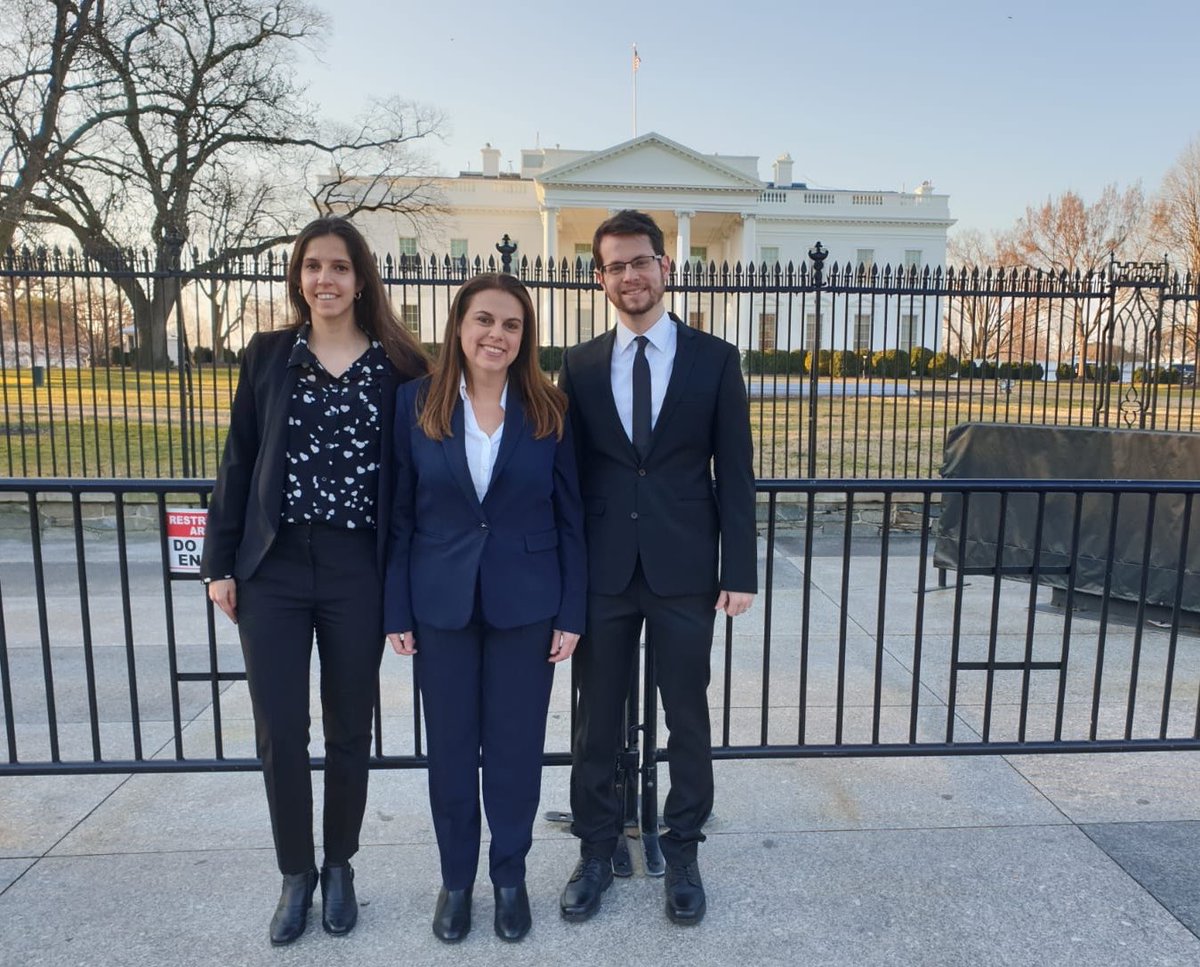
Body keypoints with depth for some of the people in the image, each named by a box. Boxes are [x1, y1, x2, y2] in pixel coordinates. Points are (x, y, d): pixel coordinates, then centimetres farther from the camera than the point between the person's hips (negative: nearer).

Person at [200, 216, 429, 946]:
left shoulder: (399, 366, -1)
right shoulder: (269, 355, 4)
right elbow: (239, 463, 5)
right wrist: (220, 563, 2)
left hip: (358, 571, -1)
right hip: (272, 567, 1)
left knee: (349, 728, 11)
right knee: (280, 731, 6)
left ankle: (339, 868, 33)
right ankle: (296, 874, 29)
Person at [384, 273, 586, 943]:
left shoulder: (549, 410, -3)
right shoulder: (417, 403, -3)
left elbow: (571, 517, -1)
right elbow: (400, 514, 0)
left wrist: (572, 612, -4)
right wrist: (396, 610, -1)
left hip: (525, 605, 0)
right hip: (442, 605, 1)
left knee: (517, 745, 11)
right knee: (450, 747, 13)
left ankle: (511, 876, 33)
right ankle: (456, 878, 34)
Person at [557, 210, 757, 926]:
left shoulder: (715, 359, 2)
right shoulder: (580, 366, 6)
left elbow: (735, 473, 0)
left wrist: (740, 570, -5)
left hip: (684, 571, -1)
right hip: (602, 571, 1)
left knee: (689, 718, 11)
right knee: (598, 718, 11)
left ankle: (683, 854, 31)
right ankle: (596, 853, 31)